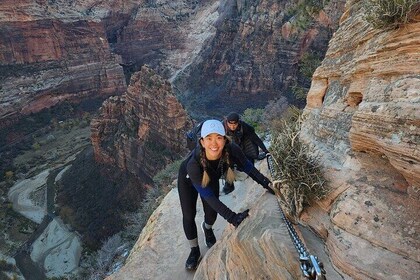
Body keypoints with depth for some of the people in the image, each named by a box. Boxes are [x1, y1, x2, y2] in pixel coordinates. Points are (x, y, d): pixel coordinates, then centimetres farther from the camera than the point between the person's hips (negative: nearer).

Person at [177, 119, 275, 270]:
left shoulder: (232, 150, -37)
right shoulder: (193, 164, -44)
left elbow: (248, 167, -17)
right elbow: (208, 196, -39)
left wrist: (266, 183, -25)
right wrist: (233, 218, -44)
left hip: (212, 178, 3)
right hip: (188, 179, -3)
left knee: (212, 213, 10)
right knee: (189, 216, 1)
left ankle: (207, 228, 48)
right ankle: (194, 250, 28)